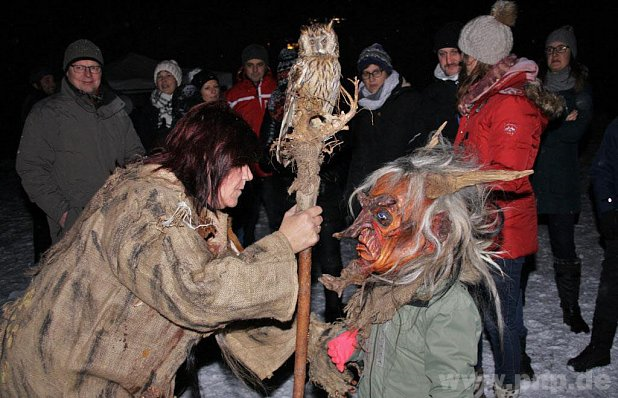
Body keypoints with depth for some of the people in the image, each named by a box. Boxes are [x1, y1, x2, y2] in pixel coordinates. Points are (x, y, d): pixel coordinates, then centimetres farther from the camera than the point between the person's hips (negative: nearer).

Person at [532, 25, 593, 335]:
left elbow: (575, 131, -6)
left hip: (561, 182, -1)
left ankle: (571, 309, 17)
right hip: (527, 178, 1)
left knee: (564, 247, 1)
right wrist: (557, 119, -8)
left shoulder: (582, 90, 9)